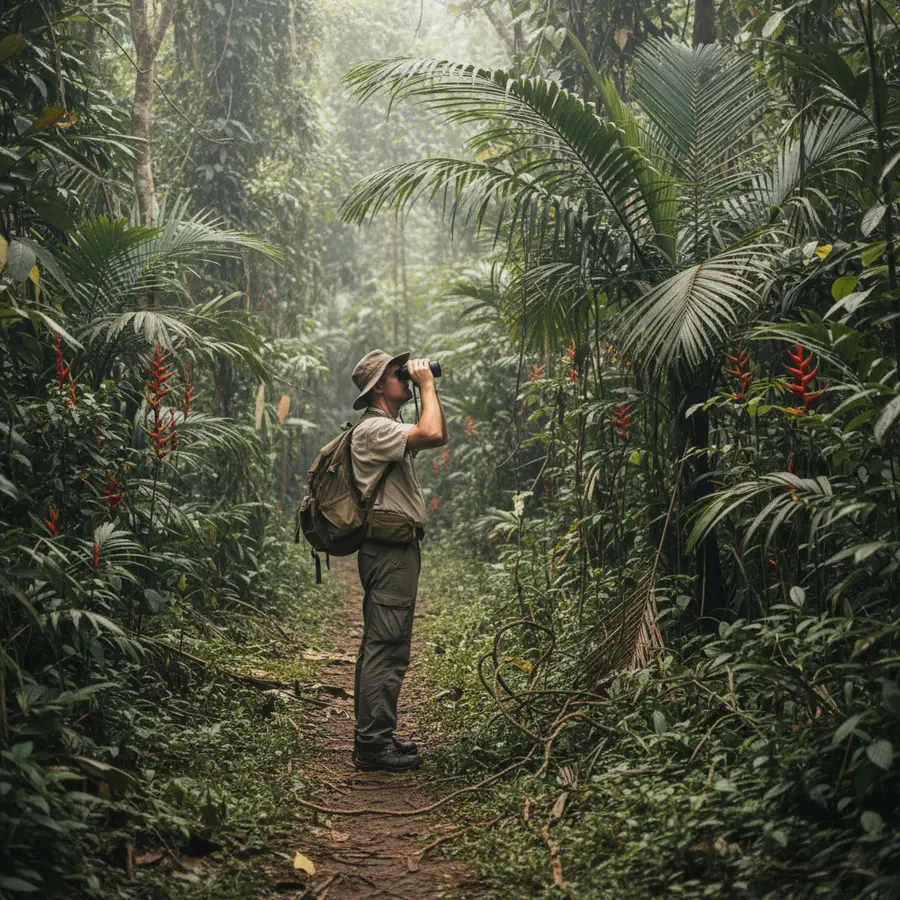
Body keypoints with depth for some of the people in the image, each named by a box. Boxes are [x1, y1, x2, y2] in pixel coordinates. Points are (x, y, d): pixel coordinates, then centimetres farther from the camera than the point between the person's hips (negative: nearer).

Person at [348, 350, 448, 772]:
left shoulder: (389, 429, 19)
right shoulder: (373, 429, -14)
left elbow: (438, 438, 25)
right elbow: (432, 435, -27)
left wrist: (430, 389, 15)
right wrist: (426, 385, -14)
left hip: (395, 550, 11)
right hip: (391, 550, -11)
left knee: (379, 646, 14)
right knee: (387, 649, -9)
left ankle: (371, 737, 21)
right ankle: (374, 745, -5)